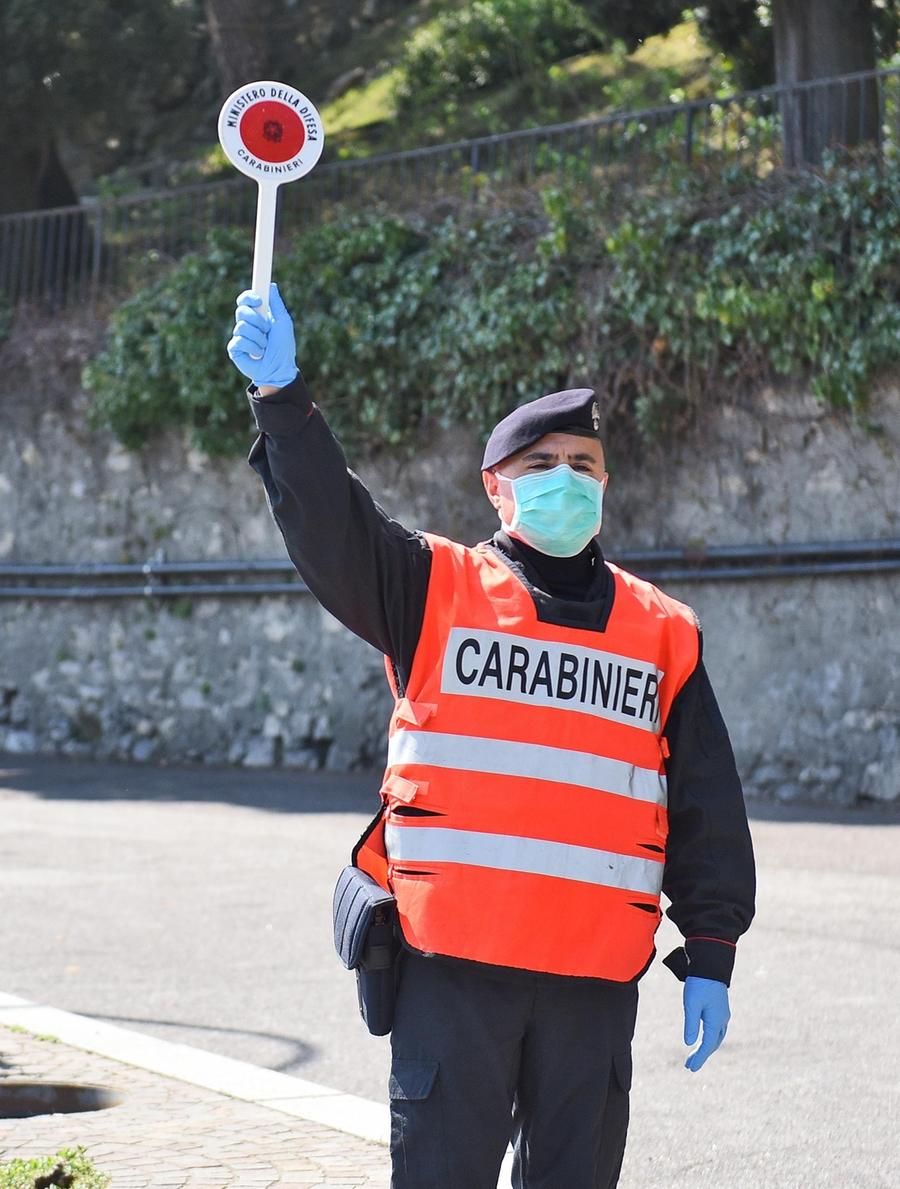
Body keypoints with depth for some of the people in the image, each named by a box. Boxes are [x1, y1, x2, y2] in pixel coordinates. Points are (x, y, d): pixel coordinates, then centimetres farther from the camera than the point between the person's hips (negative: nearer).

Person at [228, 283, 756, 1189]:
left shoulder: (663, 632, 11)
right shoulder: (436, 589, 6)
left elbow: (707, 806, 11)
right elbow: (329, 526, -9)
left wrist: (710, 953, 7)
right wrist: (281, 398, -22)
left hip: (597, 976, 2)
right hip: (453, 962, -2)